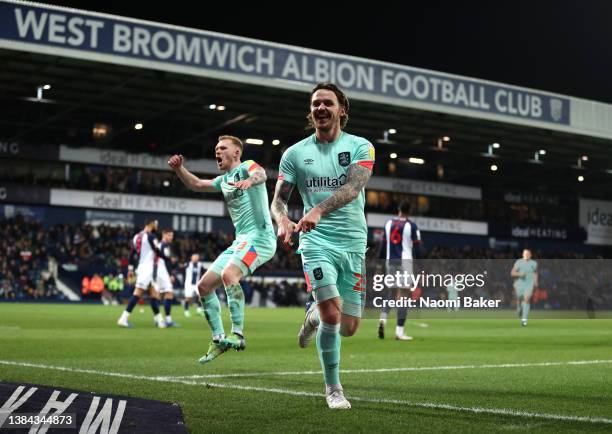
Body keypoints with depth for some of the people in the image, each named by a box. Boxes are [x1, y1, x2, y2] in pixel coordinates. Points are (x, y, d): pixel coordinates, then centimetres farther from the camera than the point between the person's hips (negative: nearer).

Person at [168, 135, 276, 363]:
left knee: (228, 274, -32)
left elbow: (260, 174, -26)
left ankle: (238, 334, -30)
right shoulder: (224, 180, 22)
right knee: (204, 286, 5)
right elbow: (196, 185, 32)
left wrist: (250, 180, -51)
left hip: (259, 236, -9)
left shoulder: (247, 167, -3)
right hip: (240, 241, 9)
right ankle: (218, 339, 12)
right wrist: (179, 168, 13)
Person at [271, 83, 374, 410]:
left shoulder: (360, 147, 1)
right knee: (332, 314, -17)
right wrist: (282, 219, -18)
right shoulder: (294, 153, 6)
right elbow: (278, 199, 7)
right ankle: (333, 388, 3)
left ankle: (314, 316, 39)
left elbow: (352, 188, -17)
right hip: (316, 242, -1)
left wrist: (319, 210, -34)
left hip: (353, 244, 1)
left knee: (348, 327, 3)